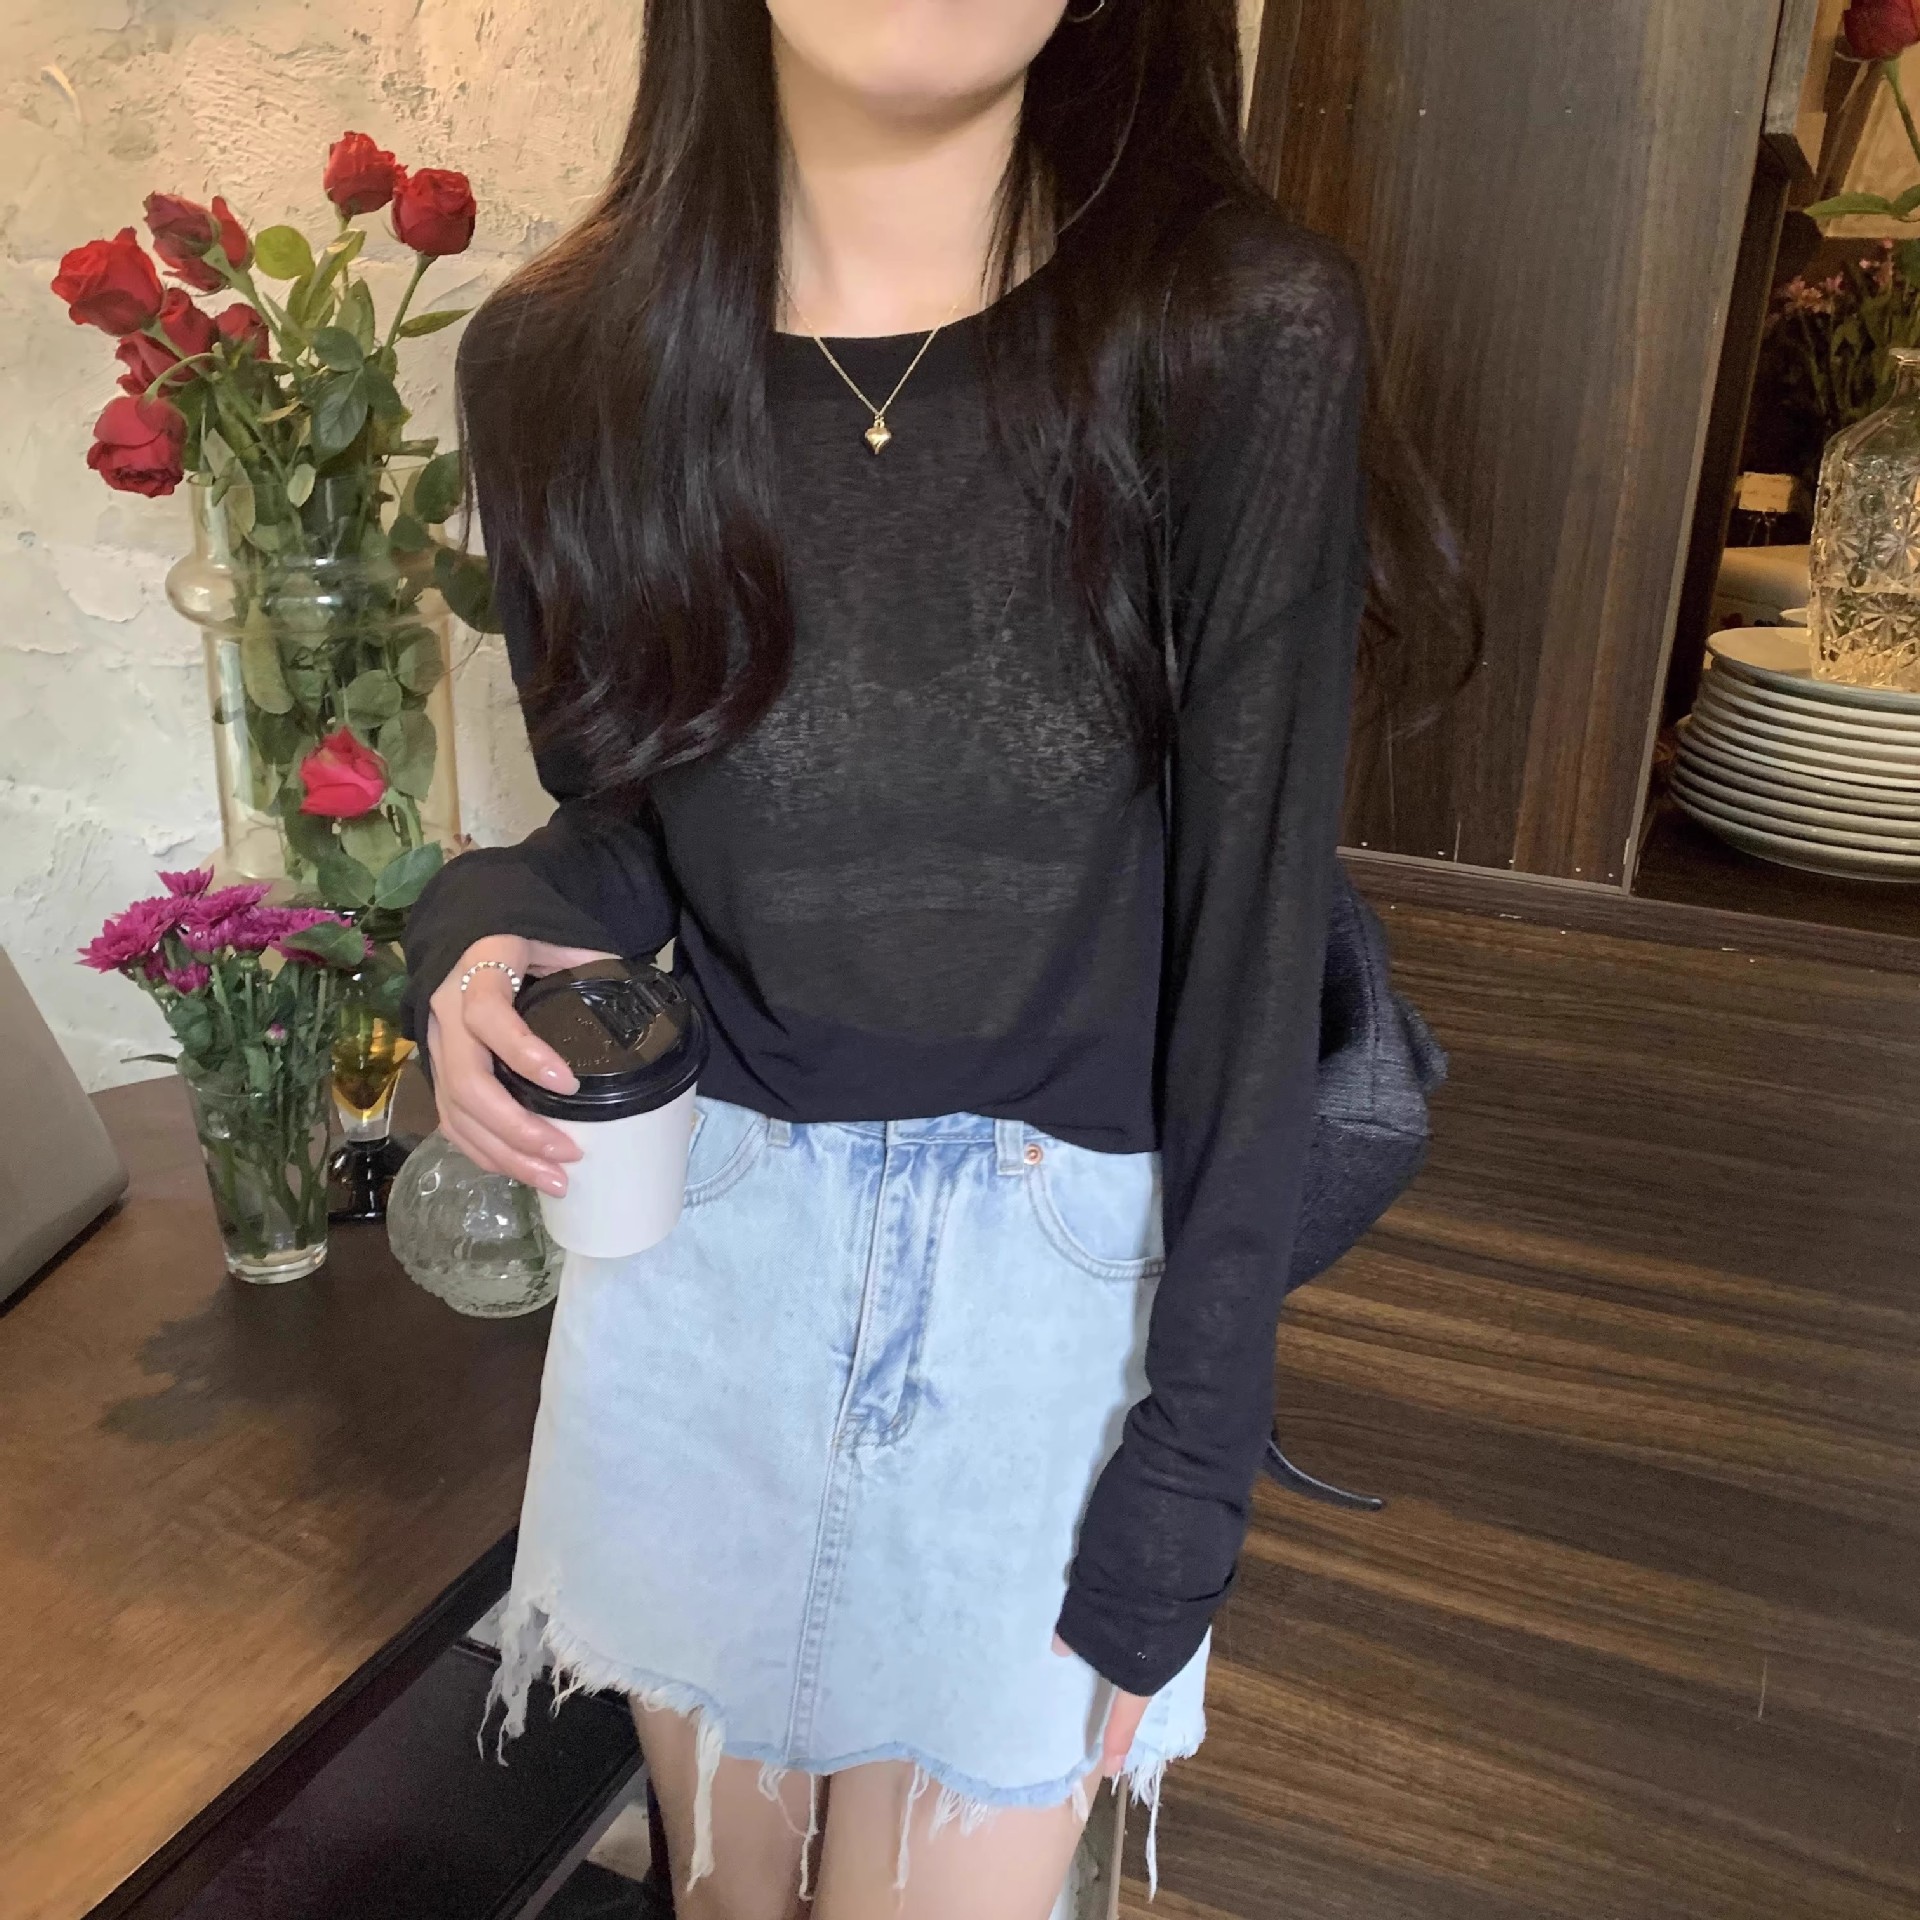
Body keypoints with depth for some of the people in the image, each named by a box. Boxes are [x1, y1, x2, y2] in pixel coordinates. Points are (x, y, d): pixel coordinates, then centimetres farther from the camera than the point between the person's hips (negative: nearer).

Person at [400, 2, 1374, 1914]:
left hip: (1049, 1275, -2)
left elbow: (1252, 945, -12)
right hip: (698, 1240, 3)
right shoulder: (558, 361, -7)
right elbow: (629, 820, 6)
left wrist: (1185, 1474, -8)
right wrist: (493, 927, -17)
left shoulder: (1239, 338, -16)